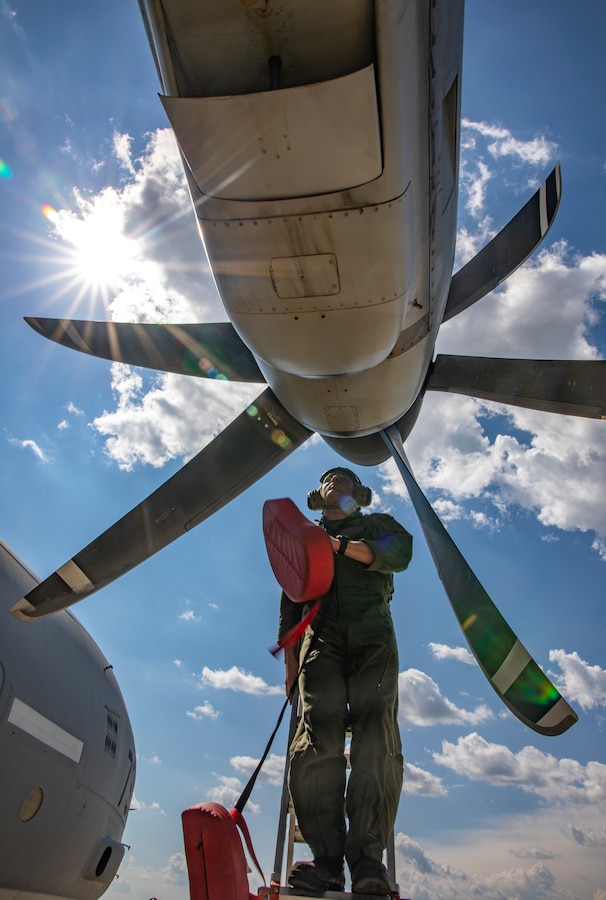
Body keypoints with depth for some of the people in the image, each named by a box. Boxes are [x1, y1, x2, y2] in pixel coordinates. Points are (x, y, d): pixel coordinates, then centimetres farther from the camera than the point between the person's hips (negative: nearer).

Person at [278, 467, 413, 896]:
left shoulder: (376, 523, 24)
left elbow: (401, 551, 1)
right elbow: (290, 601, 21)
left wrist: (343, 547, -8)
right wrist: (289, 656, 8)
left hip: (373, 636, -1)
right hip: (321, 637, 1)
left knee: (376, 737, -17)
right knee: (318, 733, -18)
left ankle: (368, 857, -19)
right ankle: (327, 859, -18)